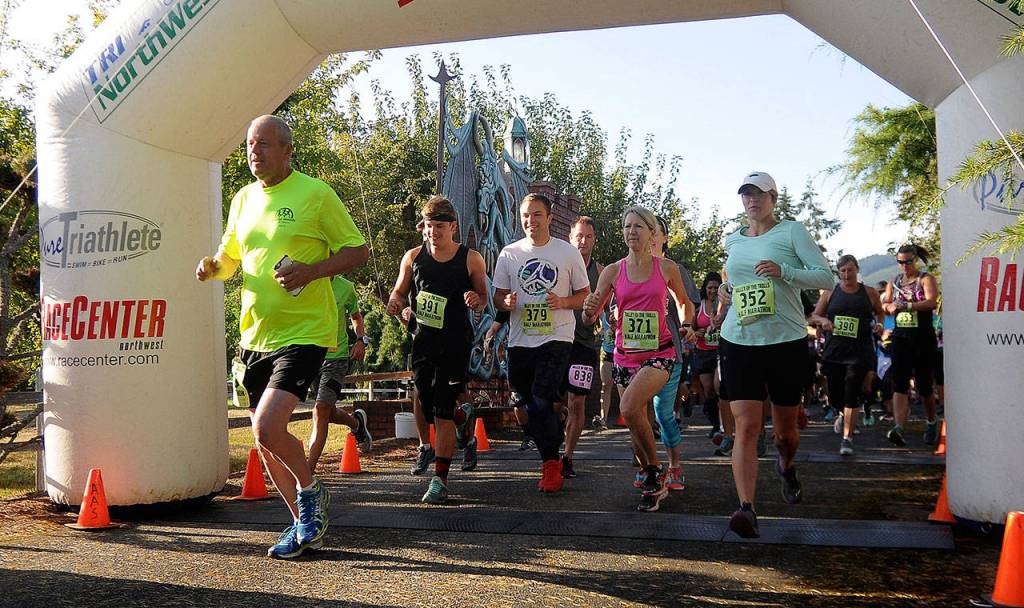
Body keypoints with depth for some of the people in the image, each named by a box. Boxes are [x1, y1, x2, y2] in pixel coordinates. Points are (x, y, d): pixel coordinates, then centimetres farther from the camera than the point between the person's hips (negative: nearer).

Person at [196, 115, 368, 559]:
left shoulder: (316, 194, -6)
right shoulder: (243, 199, 12)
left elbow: (358, 250, -5)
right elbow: (230, 257, 24)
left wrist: (309, 271, -19)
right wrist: (212, 268, 0)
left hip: (302, 333, -7)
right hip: (254, 335, 7)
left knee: (267, 428, -20)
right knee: (265, 439, 11)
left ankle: (311, 491, 10)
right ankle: (307, 526, 26)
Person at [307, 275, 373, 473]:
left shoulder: (345, 287, -3)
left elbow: (356, 316, 14)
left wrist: (361, 340, -3)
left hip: (337, 356, -3)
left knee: (321, 410, -15)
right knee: (328, 412, 13)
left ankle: (308, 470, -14)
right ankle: (357, 422, 47)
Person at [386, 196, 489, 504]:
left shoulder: (471, 259, -2)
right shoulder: (413, 257, 4)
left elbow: (483, 299, 8)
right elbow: (399, 291, 15)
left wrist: (476, 300, -16)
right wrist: (395, 303, -8)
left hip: (456, 342, -3)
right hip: (423, 340, 4)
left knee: (442, 413, -8)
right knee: (427, 411, 11)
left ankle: (440, 479, 1)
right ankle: (463, 416, 45)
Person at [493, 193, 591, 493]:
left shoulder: (568, 252, 2)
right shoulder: (509, 253, 7)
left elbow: (584, 294, 7)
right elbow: (497, 297, 12)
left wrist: (563, 302, -13)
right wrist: (507, 302, -11)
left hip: (556, 337, -4)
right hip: (520, 340, 4)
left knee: (541, 401, -17)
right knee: (523, 407, 7)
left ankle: (551, 463, 0)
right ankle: (551, 458, 26)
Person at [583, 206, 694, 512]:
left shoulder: (666, 268, 0)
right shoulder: (613, 271, 2)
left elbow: (684, 302, 19)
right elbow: (590, 317, -1)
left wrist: (687, 324, 2)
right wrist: (589, 309, -23)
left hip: (659, 352, -3)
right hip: (625, 356, 4)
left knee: (629, 407, -27)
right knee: (635, 427, 9)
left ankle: (654, 471, -7)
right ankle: (655, 485, 29)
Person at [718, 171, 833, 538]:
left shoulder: (792, 232, 0)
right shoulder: (732, 241, 14)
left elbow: (825, 277, -8)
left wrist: (783, 271, -22)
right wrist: (726, 292, 12)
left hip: (786, 341, -2)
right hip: (738, 342, 2)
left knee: (786, 429, 12)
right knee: (746, 426, -13)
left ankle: (786, 466, 47)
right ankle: (746, 508, -19)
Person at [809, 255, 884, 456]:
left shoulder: (869, 293, 7)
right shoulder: (830, 293, 8)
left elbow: (880, 313, 22)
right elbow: (813, 317, 10)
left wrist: (879, 324, 0)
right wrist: (823, 321, -12)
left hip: (859, 351, -2)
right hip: (833, 351, 2)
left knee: (851, 396, -10)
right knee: (834, 397, 8)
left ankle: (847, 438, -4)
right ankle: (843, 414, 43)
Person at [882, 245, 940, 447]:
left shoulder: (925, 279, -1)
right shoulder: (894, 282, 14)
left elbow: (931, 301, -17)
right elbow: (884, 305, 11)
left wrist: (907, 305, -28)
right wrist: (889, 306, -12)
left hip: (923, 338, -3)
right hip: (900, 337, 3)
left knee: (924, 384, 4)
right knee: (899, 384, -10)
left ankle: (932, 423, 29)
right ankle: (898, 427, -21)